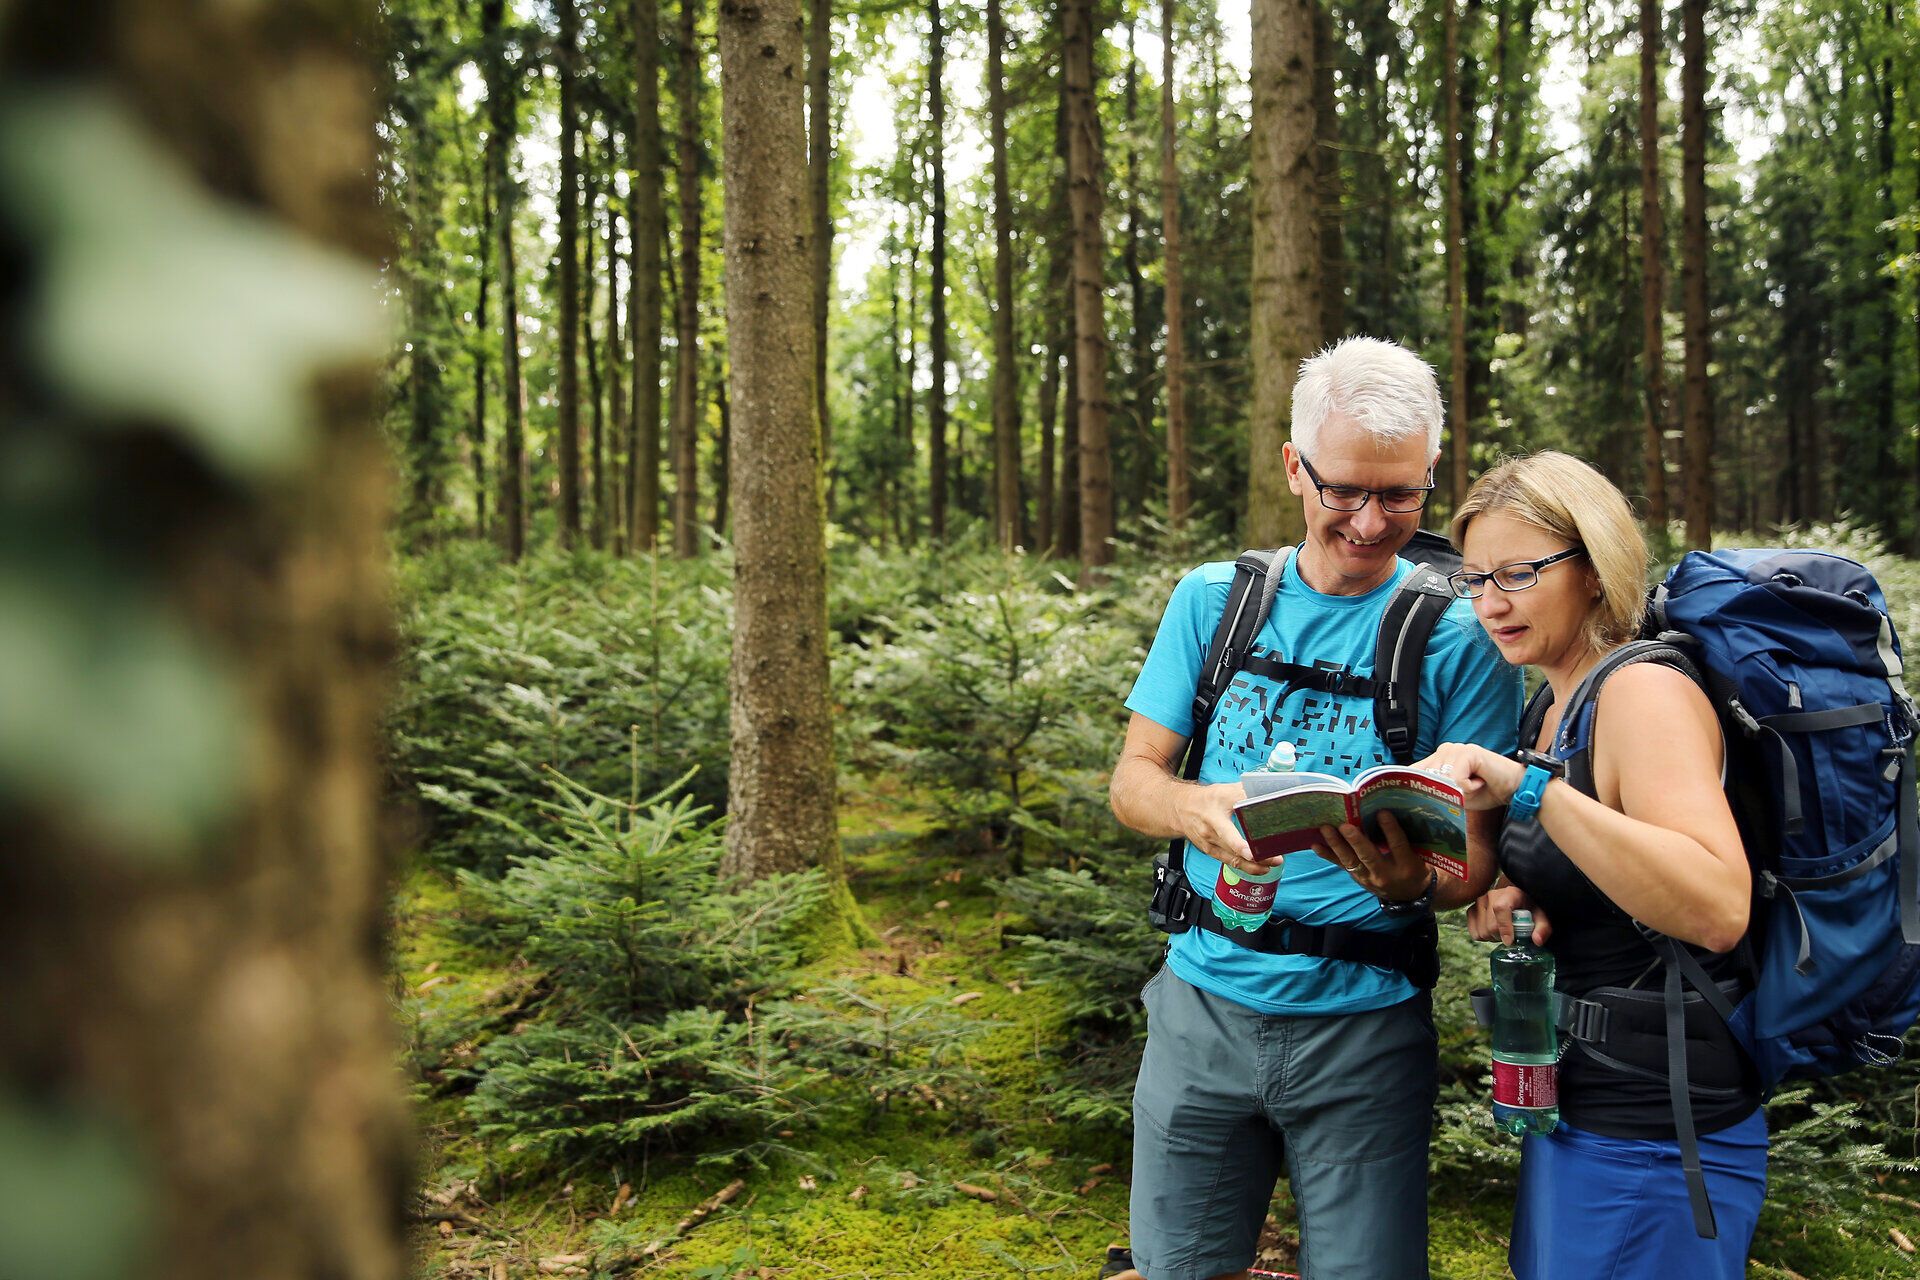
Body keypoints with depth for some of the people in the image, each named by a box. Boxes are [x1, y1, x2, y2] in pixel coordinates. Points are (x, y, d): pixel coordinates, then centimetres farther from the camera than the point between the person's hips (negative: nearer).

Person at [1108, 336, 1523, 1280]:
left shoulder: (1460, 636, -3)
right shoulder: (1213, 600, 3)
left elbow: (1476, 856, -3)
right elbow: (1132, 779, 3)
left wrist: (1414, 884, -27)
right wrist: (1197, 808, -20)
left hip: (1365, 1021, -1)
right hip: (1205, 1004, 2)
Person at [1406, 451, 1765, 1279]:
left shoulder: (1645, 691, -19)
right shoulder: (1556, 702, 7)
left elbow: (1718, 909, -34)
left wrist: (1530, 788, -38)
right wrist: (1508, 899, -1)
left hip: (1651, 1142, -9)